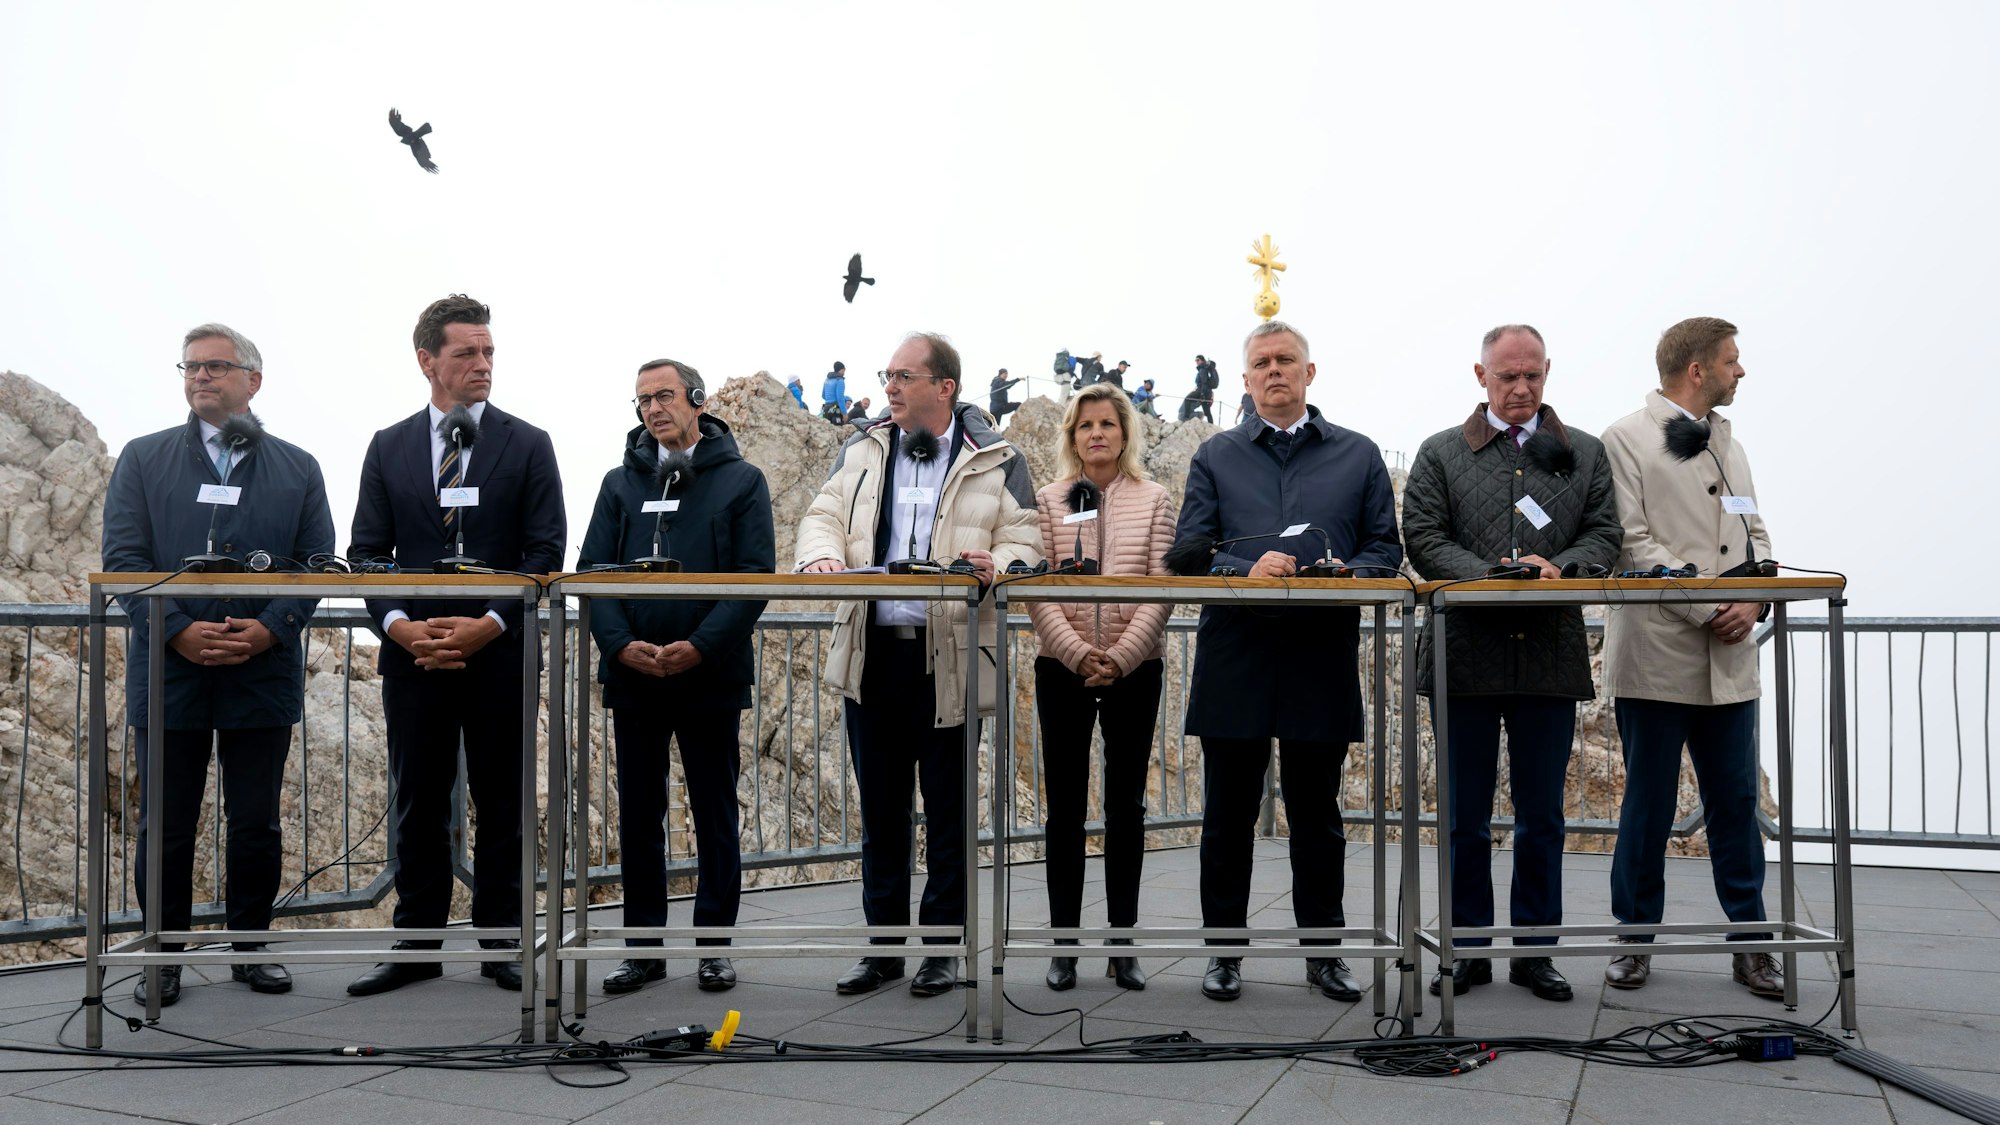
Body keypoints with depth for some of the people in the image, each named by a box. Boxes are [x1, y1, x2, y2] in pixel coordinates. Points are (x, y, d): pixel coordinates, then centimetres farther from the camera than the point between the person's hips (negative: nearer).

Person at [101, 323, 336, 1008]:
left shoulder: (297, 469, 10)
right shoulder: (143, 459, 8)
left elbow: (317, 563, 3)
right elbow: (123, 557, -1)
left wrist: (270, 629, -13)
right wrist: (178, 631, -15)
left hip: (263, 674, 1)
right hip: (168, 673, 0)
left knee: (257, 824, 7)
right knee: (165, 828, 5)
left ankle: (251, 948, 20)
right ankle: (163, 957, 17)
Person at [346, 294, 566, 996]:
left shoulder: (527, 445, 3)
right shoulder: (389, 447, 9)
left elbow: (545, 552, -3)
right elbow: (367, 551, 6)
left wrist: (489, 625, -14)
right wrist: (400, 625, -11)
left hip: (500, 653, -2)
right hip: (413, 654, 2)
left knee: (501, 806, 5)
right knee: (417, 805, 7)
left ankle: (501, 944, 14)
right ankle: (417, 945, 16)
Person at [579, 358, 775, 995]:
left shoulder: (740, 481, 2)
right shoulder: (620, 483, 12)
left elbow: (756, 576, -6)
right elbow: (594, 573, 5)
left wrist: (700, 646, -18)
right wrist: (621, 644, -12)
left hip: (710, 676, -3)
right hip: (632, 676, 3)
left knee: (715, 816, 6)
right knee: (639, 816, 9)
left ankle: (714, 947, 16)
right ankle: (644, 947, 18)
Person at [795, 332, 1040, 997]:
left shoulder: (995, 461, 2)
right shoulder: (862, 452, 13)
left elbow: (1023, 543, -1)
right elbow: (823, 517, 8)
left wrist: (997, 564, -24)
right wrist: (822, 554, -15)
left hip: (949, 659, -3)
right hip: (872, 653, 4)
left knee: (947, 811, 5)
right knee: (880, 809, 11)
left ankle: (943, 948, 17)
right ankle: (885, 946, 22)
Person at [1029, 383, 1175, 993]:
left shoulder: (1153, 501, 5)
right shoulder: (1048, 501, 5)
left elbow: (1162, 590, -3)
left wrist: (1119, 656, -14)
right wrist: (1077, 653, -15)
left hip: (1134, 668, 0)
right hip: (1061, 668, 0)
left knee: (1126, 805, 5)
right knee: (1065, 805, 3)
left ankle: (1123, 944, 12)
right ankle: (1064, 944, 9)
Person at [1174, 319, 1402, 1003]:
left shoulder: (1358, 456, 11)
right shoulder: (1216, 457, 10)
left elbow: (1385, 549, 8)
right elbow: (1190, 551, 3)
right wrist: (1247, 569, -17)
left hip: (1322, 659, 0)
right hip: (1234, 661, 0)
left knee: (1317, 813, 9)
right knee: (1228, 813, 5)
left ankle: (1323, 951, 21)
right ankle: (1225, 951, 16)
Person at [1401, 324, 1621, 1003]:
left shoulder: (1585, 454, 13)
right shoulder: (1440, 453, 8)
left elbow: (1604, 537, 7)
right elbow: (1423, 539, -1)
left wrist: (1557, 568, -14)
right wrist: (1488, 575, -16)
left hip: (1551, 659, 1)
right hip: (1464, 655, -1)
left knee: (1542, 815, 8)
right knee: (1464, 814, 6)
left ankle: (1535, 950, 18)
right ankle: (1468, 949, 16)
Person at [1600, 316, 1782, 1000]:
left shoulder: (1728, 445, 19)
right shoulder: (1625, 440, -3)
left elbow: (1754, 533, 16)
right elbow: (1634, 543, -11)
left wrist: (1754, 600, -4)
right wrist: (1708, 608, -14)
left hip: (1728, 660, 6)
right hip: (1658, 656, -6)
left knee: (1735, 802, 8)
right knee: (1648, 805, 2)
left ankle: (1750, 942, 17)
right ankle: (1635, 939, 14)